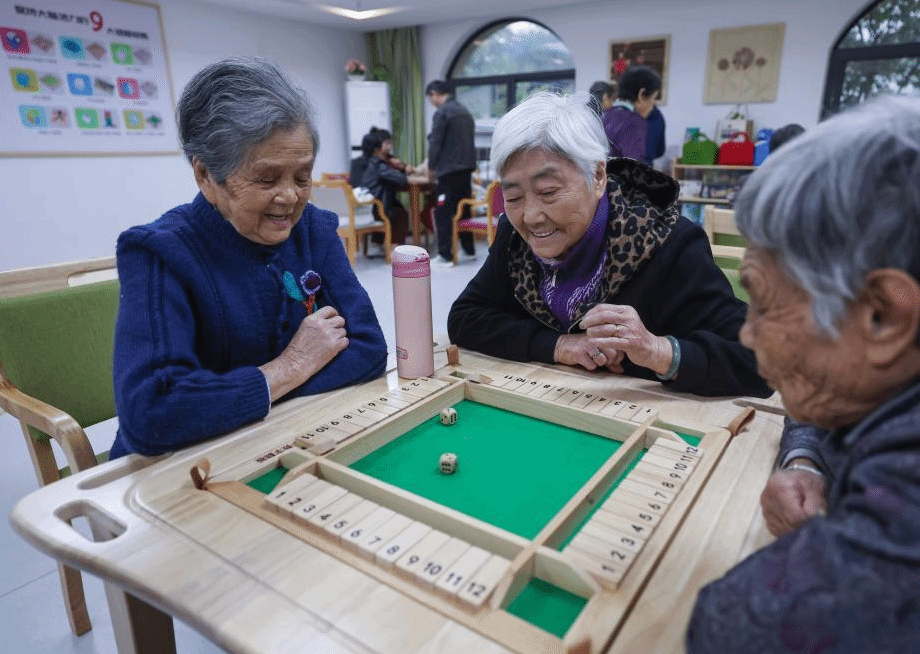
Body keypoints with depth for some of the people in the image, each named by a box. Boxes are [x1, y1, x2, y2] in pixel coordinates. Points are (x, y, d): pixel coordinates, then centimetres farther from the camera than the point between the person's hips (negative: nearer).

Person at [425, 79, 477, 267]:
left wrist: (431, 166, 2)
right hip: (466, 168, 8)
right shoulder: (465, 111, 14)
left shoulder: (442, 113, -11)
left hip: (449, 170, -8)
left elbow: (436, 144, -11)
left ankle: (445, 256, -2)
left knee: (443, 213, -3)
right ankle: (469, 250, 20)